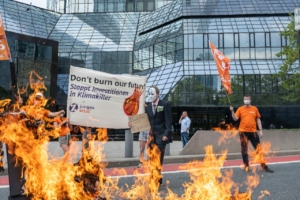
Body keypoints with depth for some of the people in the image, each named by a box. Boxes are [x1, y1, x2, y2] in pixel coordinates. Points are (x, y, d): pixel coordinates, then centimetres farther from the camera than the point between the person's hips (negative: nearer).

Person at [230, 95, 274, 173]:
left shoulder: (255, 109, 8)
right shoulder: (240, 109, 3)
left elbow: (258, 119, 11)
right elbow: (235, 119, -3)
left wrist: (260, 130, 5)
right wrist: (232, 111, -19)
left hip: (253, 132, 1)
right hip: (243, 132, -1)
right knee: (244, 150, 3)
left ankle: (264, 166, 9)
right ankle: (246, 167, 14)